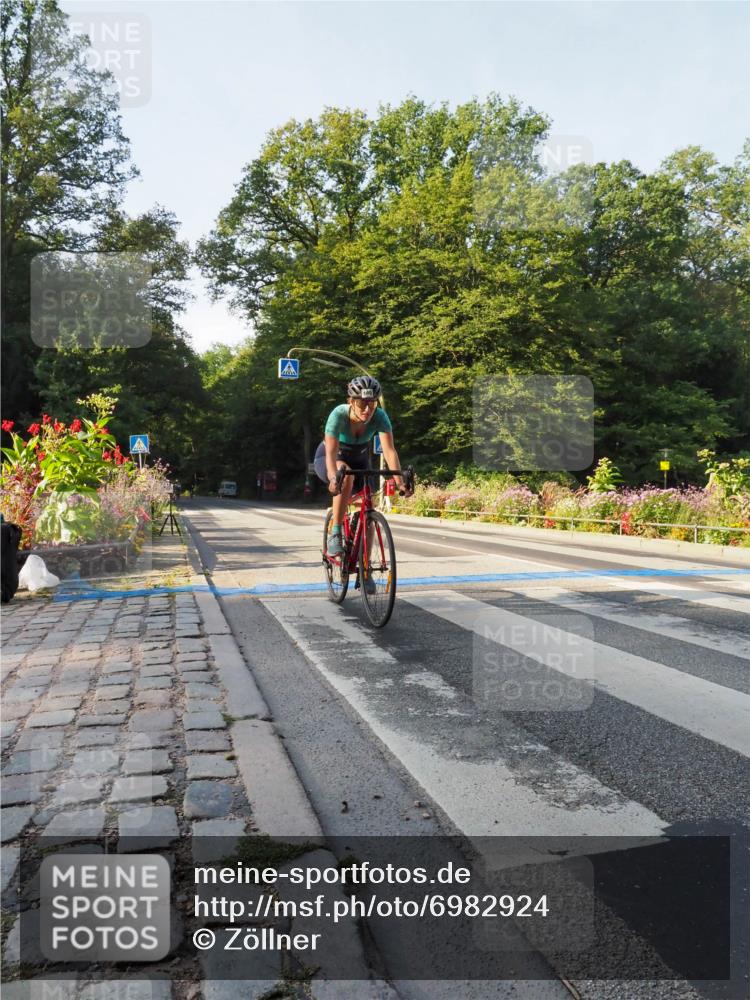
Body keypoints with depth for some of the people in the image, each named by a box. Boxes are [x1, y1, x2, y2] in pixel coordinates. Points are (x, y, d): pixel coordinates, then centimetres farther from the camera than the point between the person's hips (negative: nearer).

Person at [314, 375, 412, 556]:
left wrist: (399, 481, -47)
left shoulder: (380, 416, -26)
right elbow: (331, 452, -41)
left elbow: (389, 450, -33)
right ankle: (335, 534, -30)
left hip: (359, 460, 3)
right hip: (327, 460, -3)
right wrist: (334, 478, -59)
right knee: (346, 475, -37)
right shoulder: (339, 415, -33)